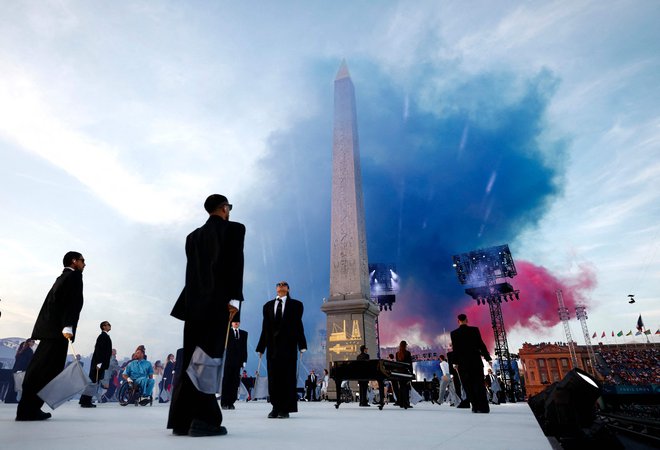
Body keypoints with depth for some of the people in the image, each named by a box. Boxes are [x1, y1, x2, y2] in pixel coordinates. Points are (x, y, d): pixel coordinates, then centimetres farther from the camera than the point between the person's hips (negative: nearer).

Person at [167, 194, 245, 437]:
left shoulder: (193, 236, 19)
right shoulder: (234, 229, 1)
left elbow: (192, 272, 15)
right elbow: (235, 264, -10)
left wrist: (191, 304, 15)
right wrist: (235, 298, -14)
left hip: (195, 303, 6)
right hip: (218, 301, -6)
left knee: (191, 360, 7)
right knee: (210, 358, -5)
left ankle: (182, 420, 10)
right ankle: (203, 419, -7)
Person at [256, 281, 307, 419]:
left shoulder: (296, 305, 7)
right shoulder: (268, 306, 14)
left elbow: (298, 326, 1)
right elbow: (265, 328, 10)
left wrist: (302, 345, -6)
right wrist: (261, 347, 6)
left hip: (288, 346, -2)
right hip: (272, 346, 3)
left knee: (287, 377, -1)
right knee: (273, 377, 4)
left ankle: (285, 409, 7)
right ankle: (275, 407, 14)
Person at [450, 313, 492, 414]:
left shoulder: (454, 333, -3)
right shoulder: (474, 330, -3)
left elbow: (455, 349, -3)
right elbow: (481, 345, -3)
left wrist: (455, 362, 3)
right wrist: (487, 358, 4)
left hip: (463, 363, -1)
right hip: (476, 361, 1)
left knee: (469, 386, 5)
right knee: (479, 384, 6)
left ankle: (476, 407, 2)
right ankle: (483, 407, 1)